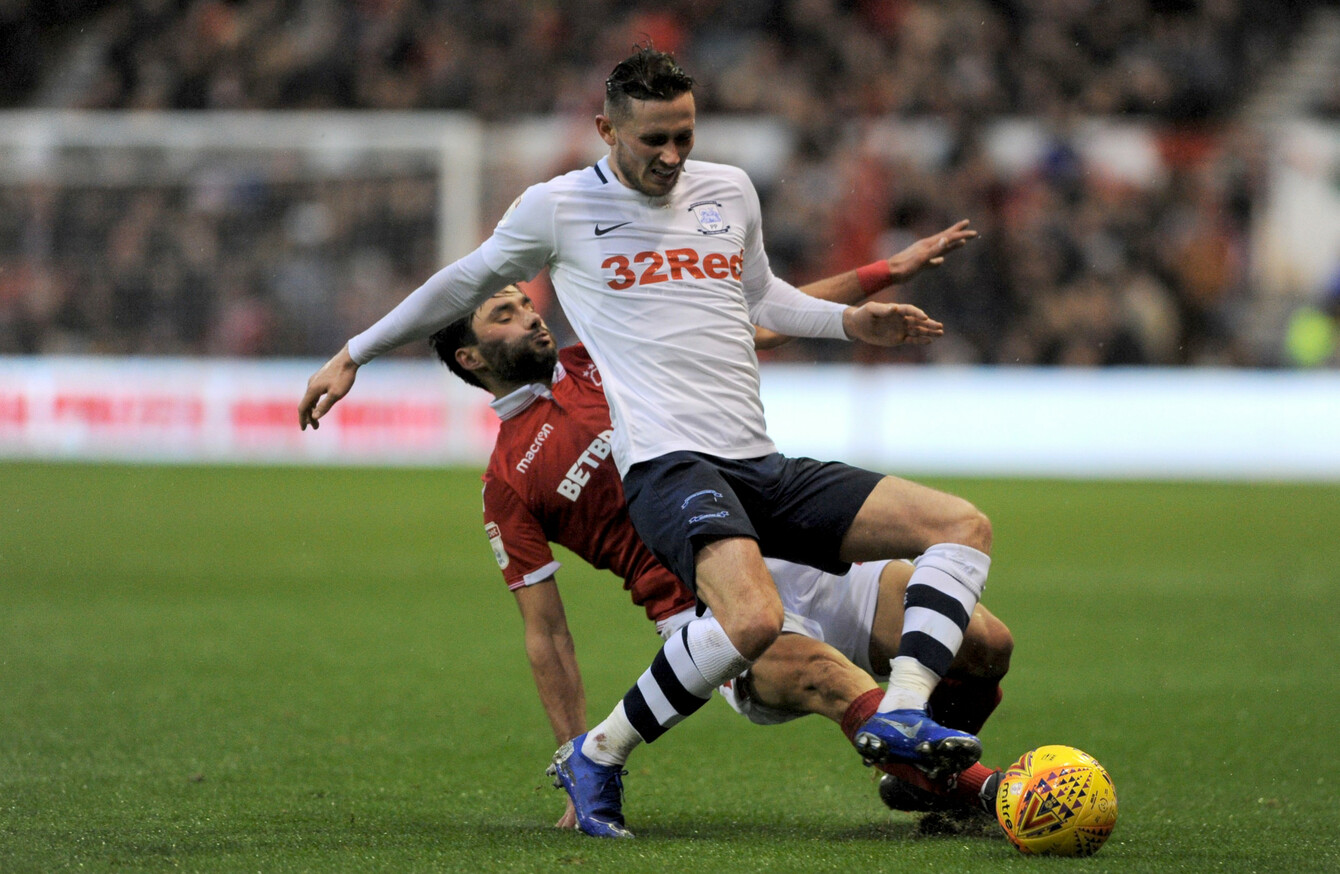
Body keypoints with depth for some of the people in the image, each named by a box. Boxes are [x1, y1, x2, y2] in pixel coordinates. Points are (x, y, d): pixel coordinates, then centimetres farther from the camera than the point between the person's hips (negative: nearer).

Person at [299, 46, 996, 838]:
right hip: (668, 465, -7)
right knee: (753, 619, -35)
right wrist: (354, 357, 25)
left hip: (762, 464, 7)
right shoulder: (559, 208, 3)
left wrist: (852, 322, 17)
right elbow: (466, 284, 19)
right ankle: (599, 757, -16)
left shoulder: (730, 191, 16)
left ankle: (900, 715, -18)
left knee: (965, 526, -6)